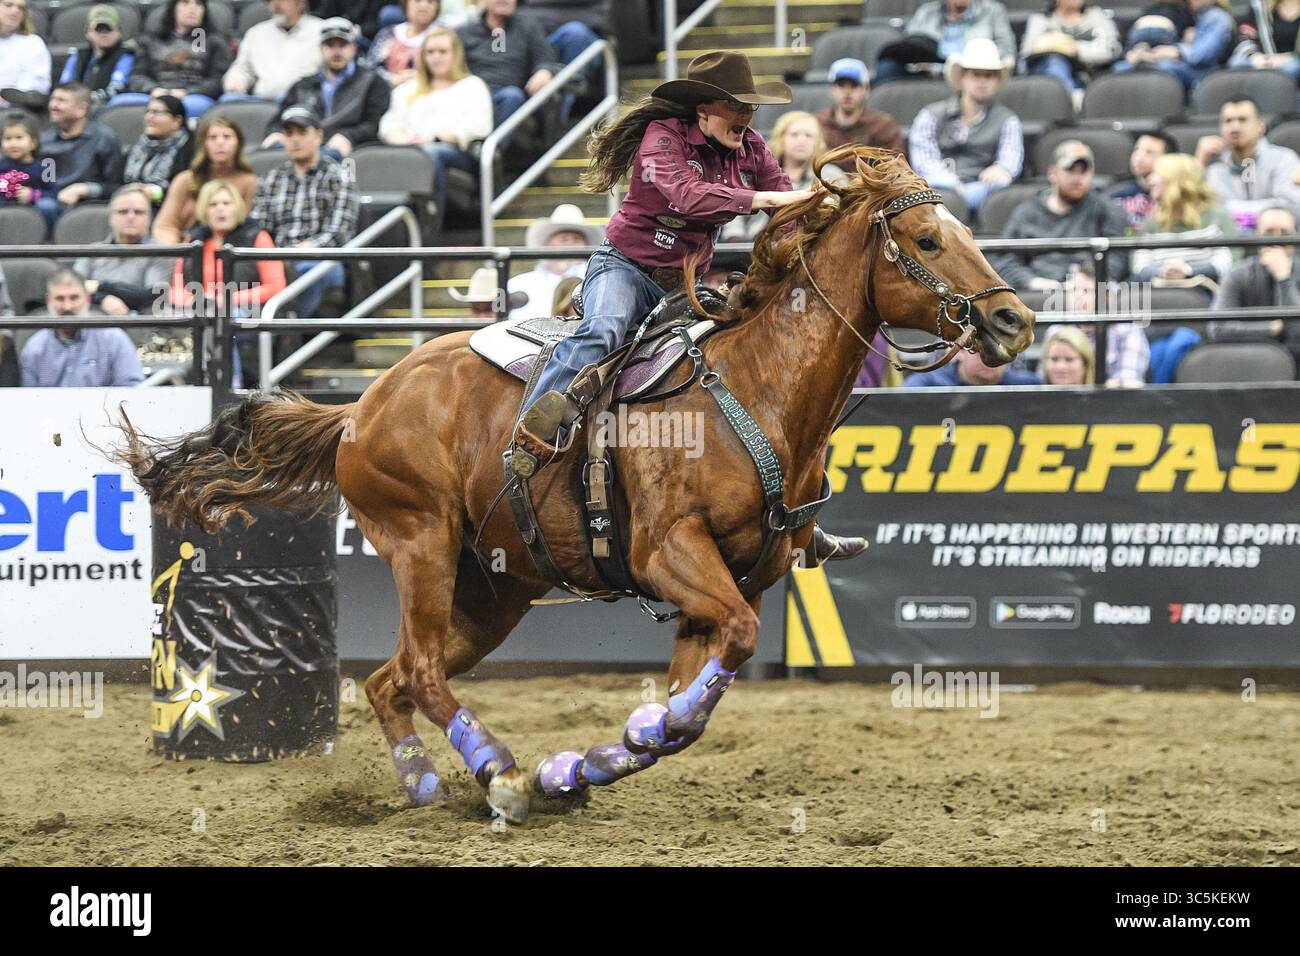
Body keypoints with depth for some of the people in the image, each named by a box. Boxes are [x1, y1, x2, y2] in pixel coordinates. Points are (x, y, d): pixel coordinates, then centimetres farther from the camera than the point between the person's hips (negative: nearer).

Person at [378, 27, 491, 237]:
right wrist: (400, 138, -5)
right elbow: (389, 125, 22)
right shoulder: (409, 90, 36)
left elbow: (477, 126, 6)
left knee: (431, 153, -41)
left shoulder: (472, 85, 24)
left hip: (460, 153, -3)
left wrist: (437, 137, -10)